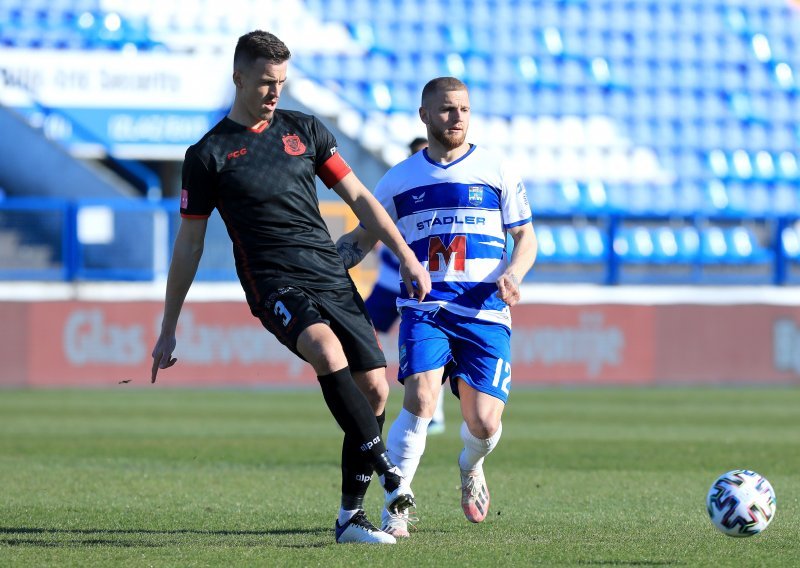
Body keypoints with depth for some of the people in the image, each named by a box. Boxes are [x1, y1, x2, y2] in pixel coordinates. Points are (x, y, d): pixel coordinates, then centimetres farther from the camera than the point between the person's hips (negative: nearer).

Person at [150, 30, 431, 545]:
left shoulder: (304, 130, 12)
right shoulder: (208, 155, 2)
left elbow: (358, 197, 17)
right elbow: (190, 243, 7)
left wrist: (407, 257, 10)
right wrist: (169, 329, 8)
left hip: (334, 279, 5)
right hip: (276, 286, -5)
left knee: (374, 388, -3)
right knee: (327, 350, -34)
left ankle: (351, 517, 8)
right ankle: (386, 467, -31)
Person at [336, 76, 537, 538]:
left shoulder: (498, 171, 9)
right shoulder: (399, 179, 12)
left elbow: (526, 238, 10)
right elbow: (365, 236, 21)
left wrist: (511, 276, -11)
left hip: (485, 313, 0)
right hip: (424, 308, 0)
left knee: (484, 425, -6)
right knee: (420, 398, -24)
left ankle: (471, 466, 33)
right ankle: (395, 509, -14)